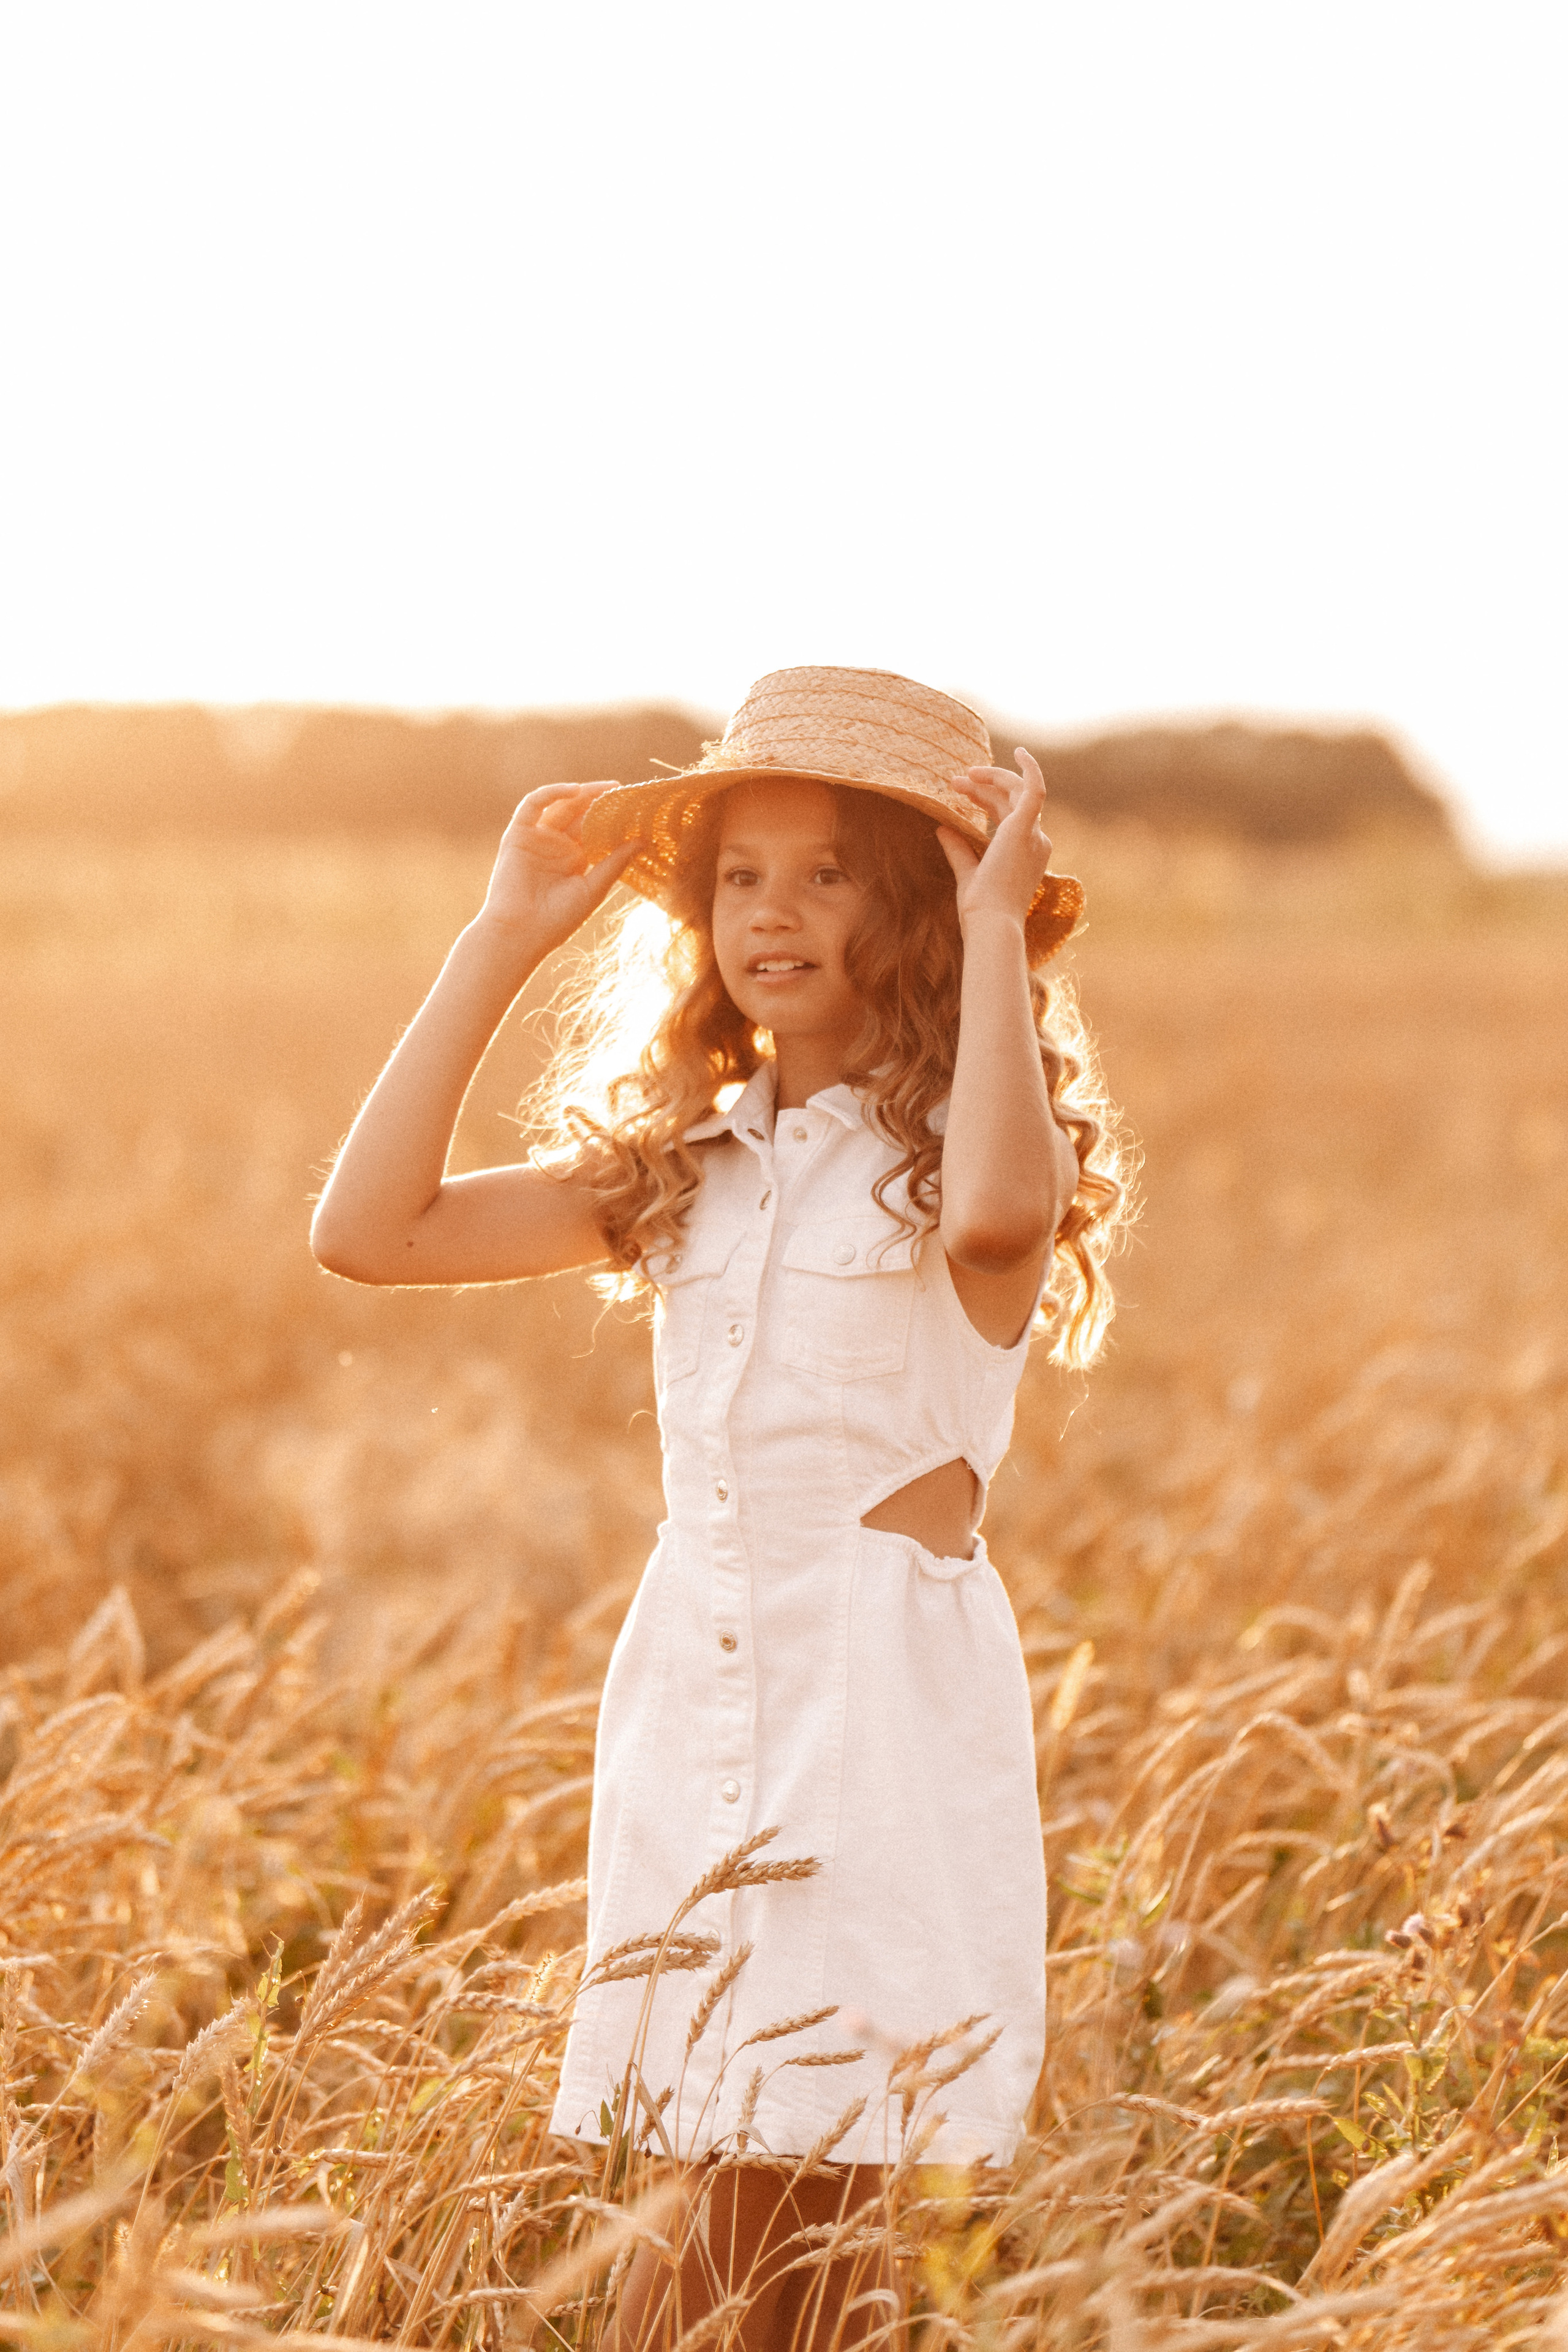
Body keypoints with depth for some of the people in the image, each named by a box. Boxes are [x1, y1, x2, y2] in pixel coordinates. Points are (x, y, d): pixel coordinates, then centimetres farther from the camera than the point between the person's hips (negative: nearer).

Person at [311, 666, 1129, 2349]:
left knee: (788, 2216, -7)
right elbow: (372, 1230, 6)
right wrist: (503, 940, 5)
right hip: (688, 1689, 5)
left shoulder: (953, 1149, -2)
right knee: (713, 2217, 2)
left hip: (892, 1695, -5)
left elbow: (1001, 1209, -29)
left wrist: (997, 922, -18)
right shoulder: (686, 1169, 14)